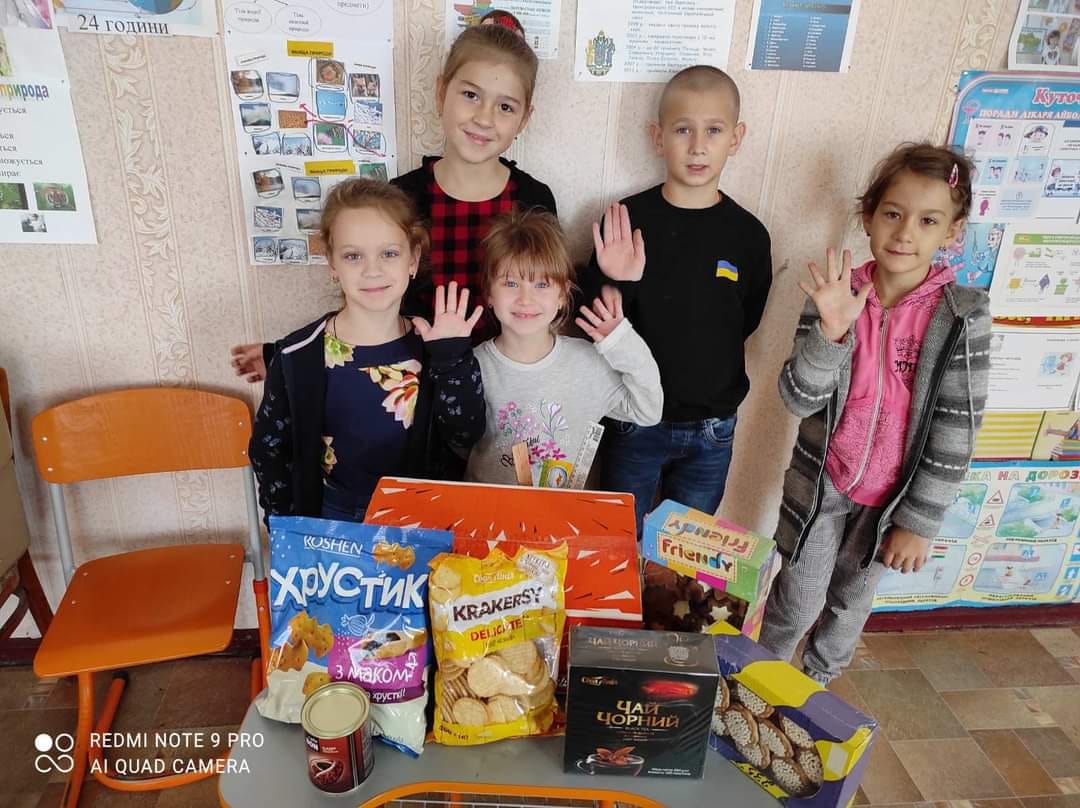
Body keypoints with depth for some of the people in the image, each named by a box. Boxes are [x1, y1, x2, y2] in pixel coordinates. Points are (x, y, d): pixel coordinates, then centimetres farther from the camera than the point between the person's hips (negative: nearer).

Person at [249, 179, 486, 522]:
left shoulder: (433, 344, -10)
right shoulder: (299, 356, -14)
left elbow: (466, 438, -12)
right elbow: (268, 449, -3)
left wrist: (453, 358, -22)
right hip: (331, 523, -1)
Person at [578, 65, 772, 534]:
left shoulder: (748, 234, -6)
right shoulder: (628, 220, -11)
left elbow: (745, 323, 6)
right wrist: (616, 285, -28)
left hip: (711, 433, 2)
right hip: (634, 423, -1)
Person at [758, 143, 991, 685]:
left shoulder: (963, 314, -15)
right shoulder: (836, 295, -12)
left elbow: (956, 430, -12)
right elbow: (798, 400, -16)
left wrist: (920, 520, -10)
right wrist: (830, 331, -32)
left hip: (893, 493, 1)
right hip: (821, 482, 0)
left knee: (851, 600, 20)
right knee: (800, 600, 11)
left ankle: (815, 685, 49)